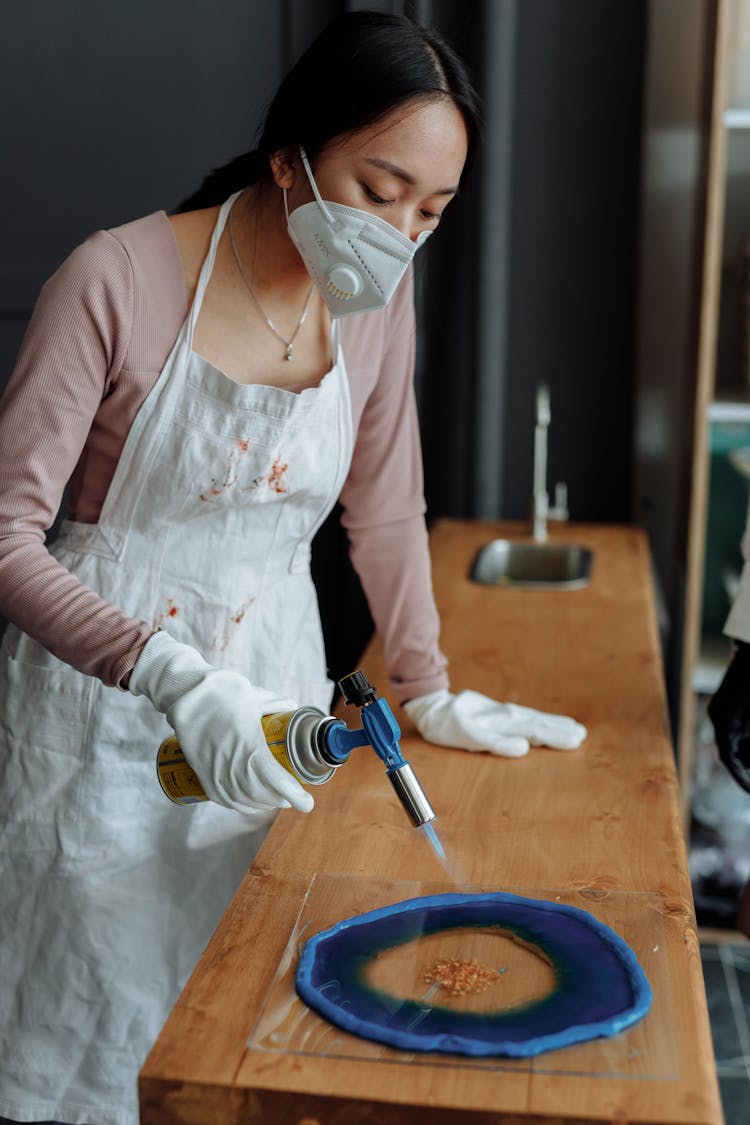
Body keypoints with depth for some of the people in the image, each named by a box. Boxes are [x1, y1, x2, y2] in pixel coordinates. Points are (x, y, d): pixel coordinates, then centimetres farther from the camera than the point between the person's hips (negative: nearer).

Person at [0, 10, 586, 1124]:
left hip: (272, 695, 4)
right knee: (97, 1011, 9)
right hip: (106, 700, -4)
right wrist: (173, 679, -31)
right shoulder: (119, 279, -18)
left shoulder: (377, 296, -2)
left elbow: (387, 509, 10)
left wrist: (429, 695, 12)